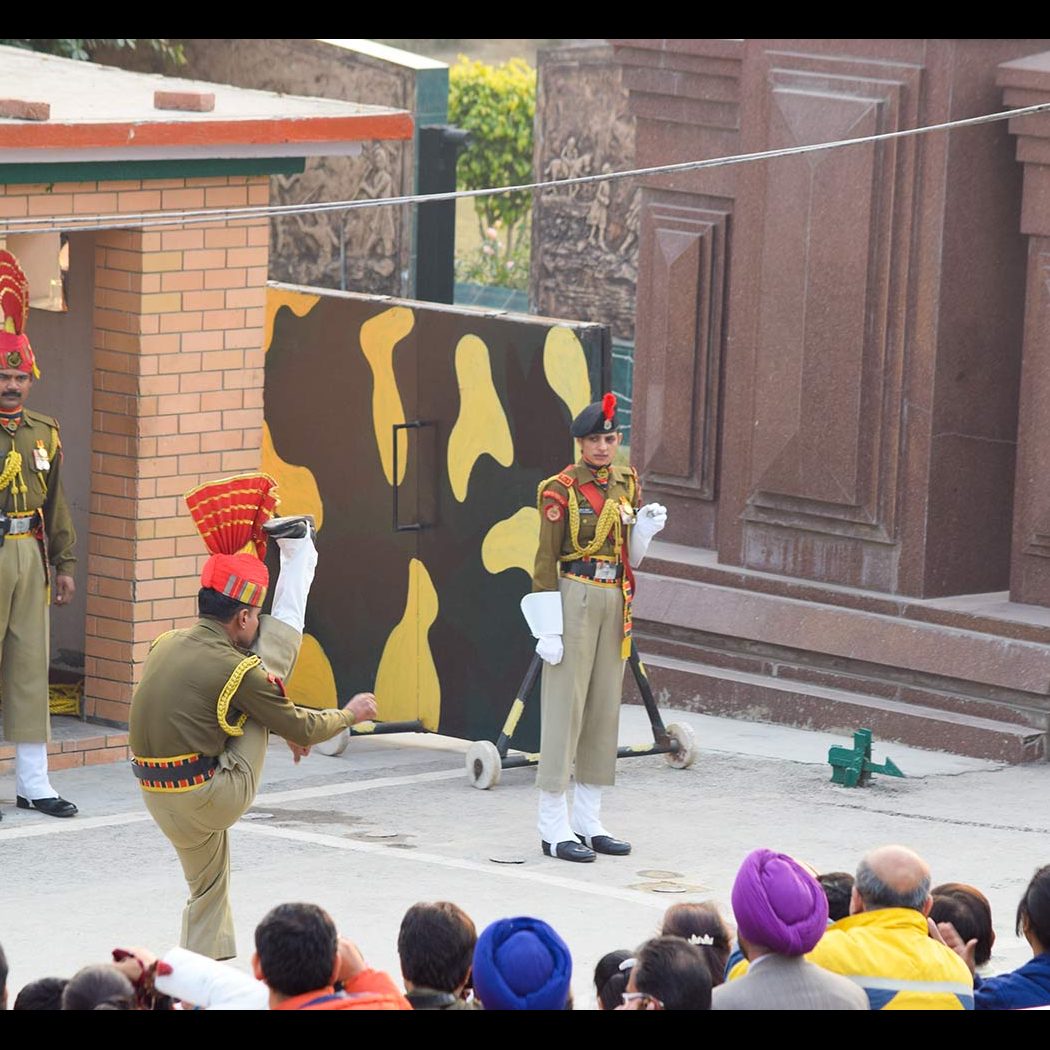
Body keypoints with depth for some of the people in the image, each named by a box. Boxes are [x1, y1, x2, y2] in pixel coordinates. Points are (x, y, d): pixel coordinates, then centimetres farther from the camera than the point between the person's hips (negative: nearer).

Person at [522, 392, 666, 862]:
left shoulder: (627, 484, 10)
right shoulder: (560, 489, -8)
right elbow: (546, 561, -10)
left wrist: (645, 529, -4)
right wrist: (549, 628, -14)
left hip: (615, 602, 7)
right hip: (574, 599, -7)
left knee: (604, 708, 9)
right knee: (564, 708, -6)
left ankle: (589, 822, 15)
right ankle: (555, 829, -4)